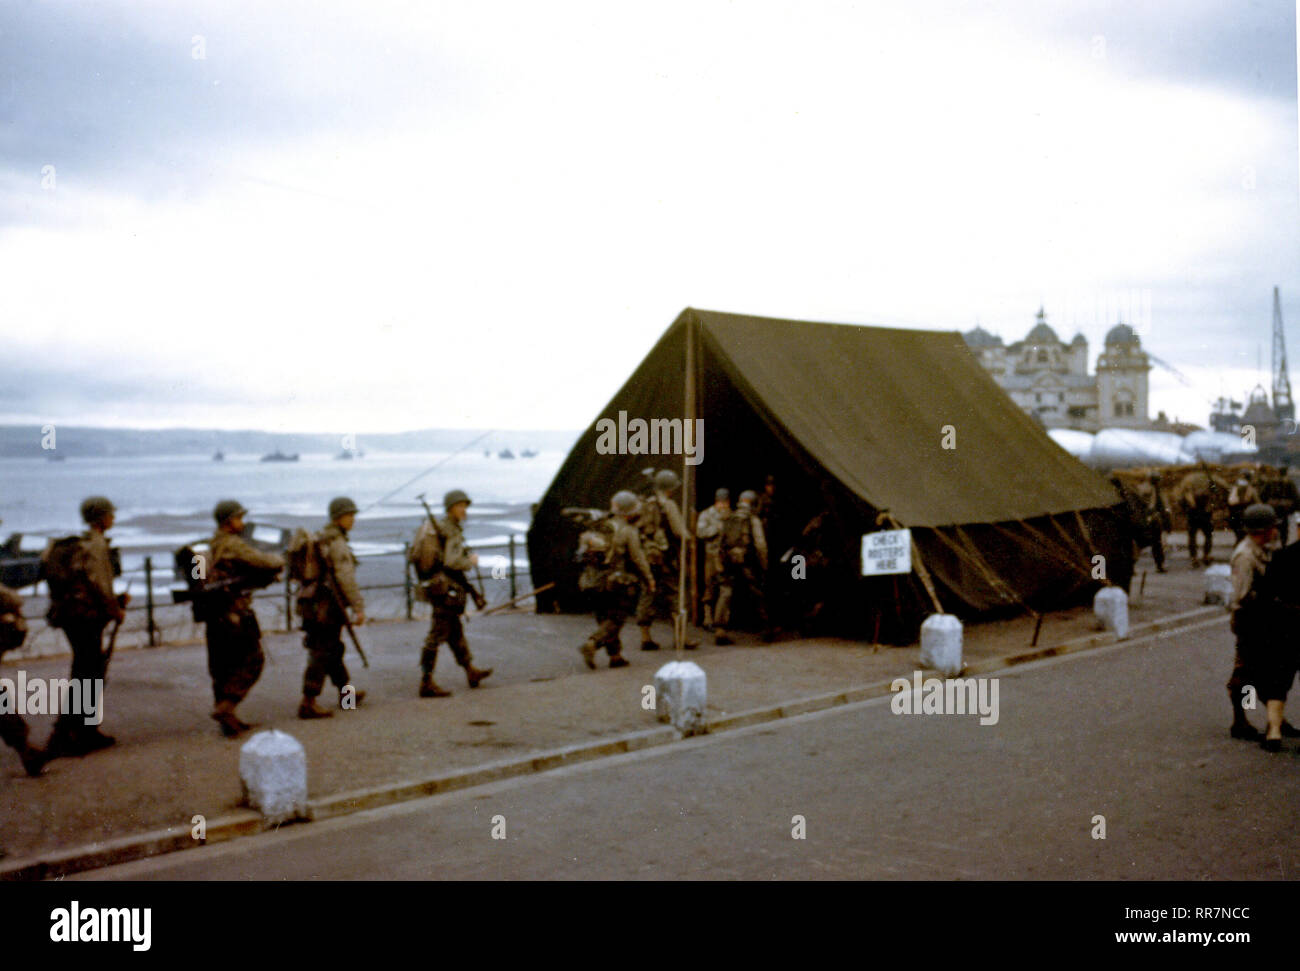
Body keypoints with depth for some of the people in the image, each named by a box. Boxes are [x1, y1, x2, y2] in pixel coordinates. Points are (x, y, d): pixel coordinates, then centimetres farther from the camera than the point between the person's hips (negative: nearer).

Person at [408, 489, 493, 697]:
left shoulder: (437, 527, 15)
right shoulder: (453, 532, -14)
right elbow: (452, 562, -25)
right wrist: (471, 561, -8)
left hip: (433, 584, 10)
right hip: (447, 587, -10)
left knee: (456, 632, 19)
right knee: (438, 634, -8)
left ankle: (470, 671, 31)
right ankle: (426, 683, -7)